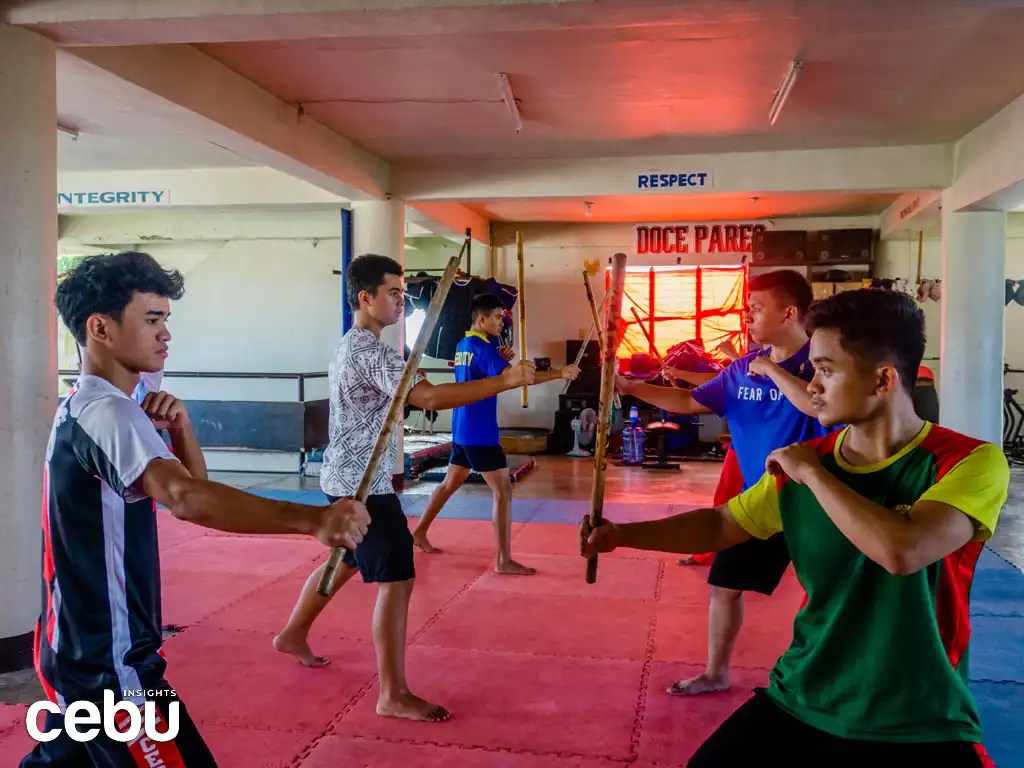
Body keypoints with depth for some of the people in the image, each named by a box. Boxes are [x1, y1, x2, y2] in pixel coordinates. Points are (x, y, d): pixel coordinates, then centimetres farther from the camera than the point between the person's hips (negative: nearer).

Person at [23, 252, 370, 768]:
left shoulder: (82, 407, 9)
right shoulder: (106, 412, -22)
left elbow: (191, 487, 12)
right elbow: (186, 498, -42)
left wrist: (178, 429, -8)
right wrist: (312, 520, -54)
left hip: (78, 651, 10)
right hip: (109, 664, -10)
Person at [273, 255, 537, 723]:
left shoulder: (350, 346, 13)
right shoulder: (371, 352, -21)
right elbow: (428, 397, -33)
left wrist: (417, 390, 10)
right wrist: (505, 381, -36)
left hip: (346, 478, 11)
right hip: (363, 484, -11)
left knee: (347, 561, 26)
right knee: (396, 581, -8)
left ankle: (293, 634, 44)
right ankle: (393, 696, -2)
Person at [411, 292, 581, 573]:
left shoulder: (462, 346, 12)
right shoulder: (483, 348, -17)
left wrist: (500, 360, 7)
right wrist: (560, 373, -30)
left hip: (462, 430, 10)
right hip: (480, 433, -9)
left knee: (450, 483, 22)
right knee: (503, 491, -6)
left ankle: (419, 533, 32)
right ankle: (504, 560, -5)